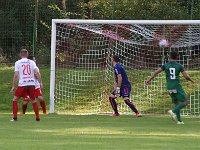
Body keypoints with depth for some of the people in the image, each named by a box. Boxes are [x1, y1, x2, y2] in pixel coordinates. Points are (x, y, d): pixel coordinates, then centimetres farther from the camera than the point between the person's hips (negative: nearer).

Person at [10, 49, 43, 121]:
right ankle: (37, 117, 11)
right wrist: (40, 82, -2)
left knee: (15, 99, 9)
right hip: (32, 84, 2)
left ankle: (15, 117, -2)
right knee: (33, 100, 17)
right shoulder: (32, 62, 7)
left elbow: (16, 75, -5)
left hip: (22, 84, -2)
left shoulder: (17, 63, 2)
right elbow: (36, 73, -5)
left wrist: (13, 86, -1)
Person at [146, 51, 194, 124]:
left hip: (170, 88, 4)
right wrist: (191, 80, 13)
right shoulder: (179, 66, -4)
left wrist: (149, 79, -4)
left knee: (177, 103, 17)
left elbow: (157, 72, -8)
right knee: (185, 103, 0)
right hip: (177, 87, -4)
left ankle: (179, 120, 11)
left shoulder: (166, 65, 3)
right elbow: (186, 76, -8)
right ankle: (173, 111, -20)